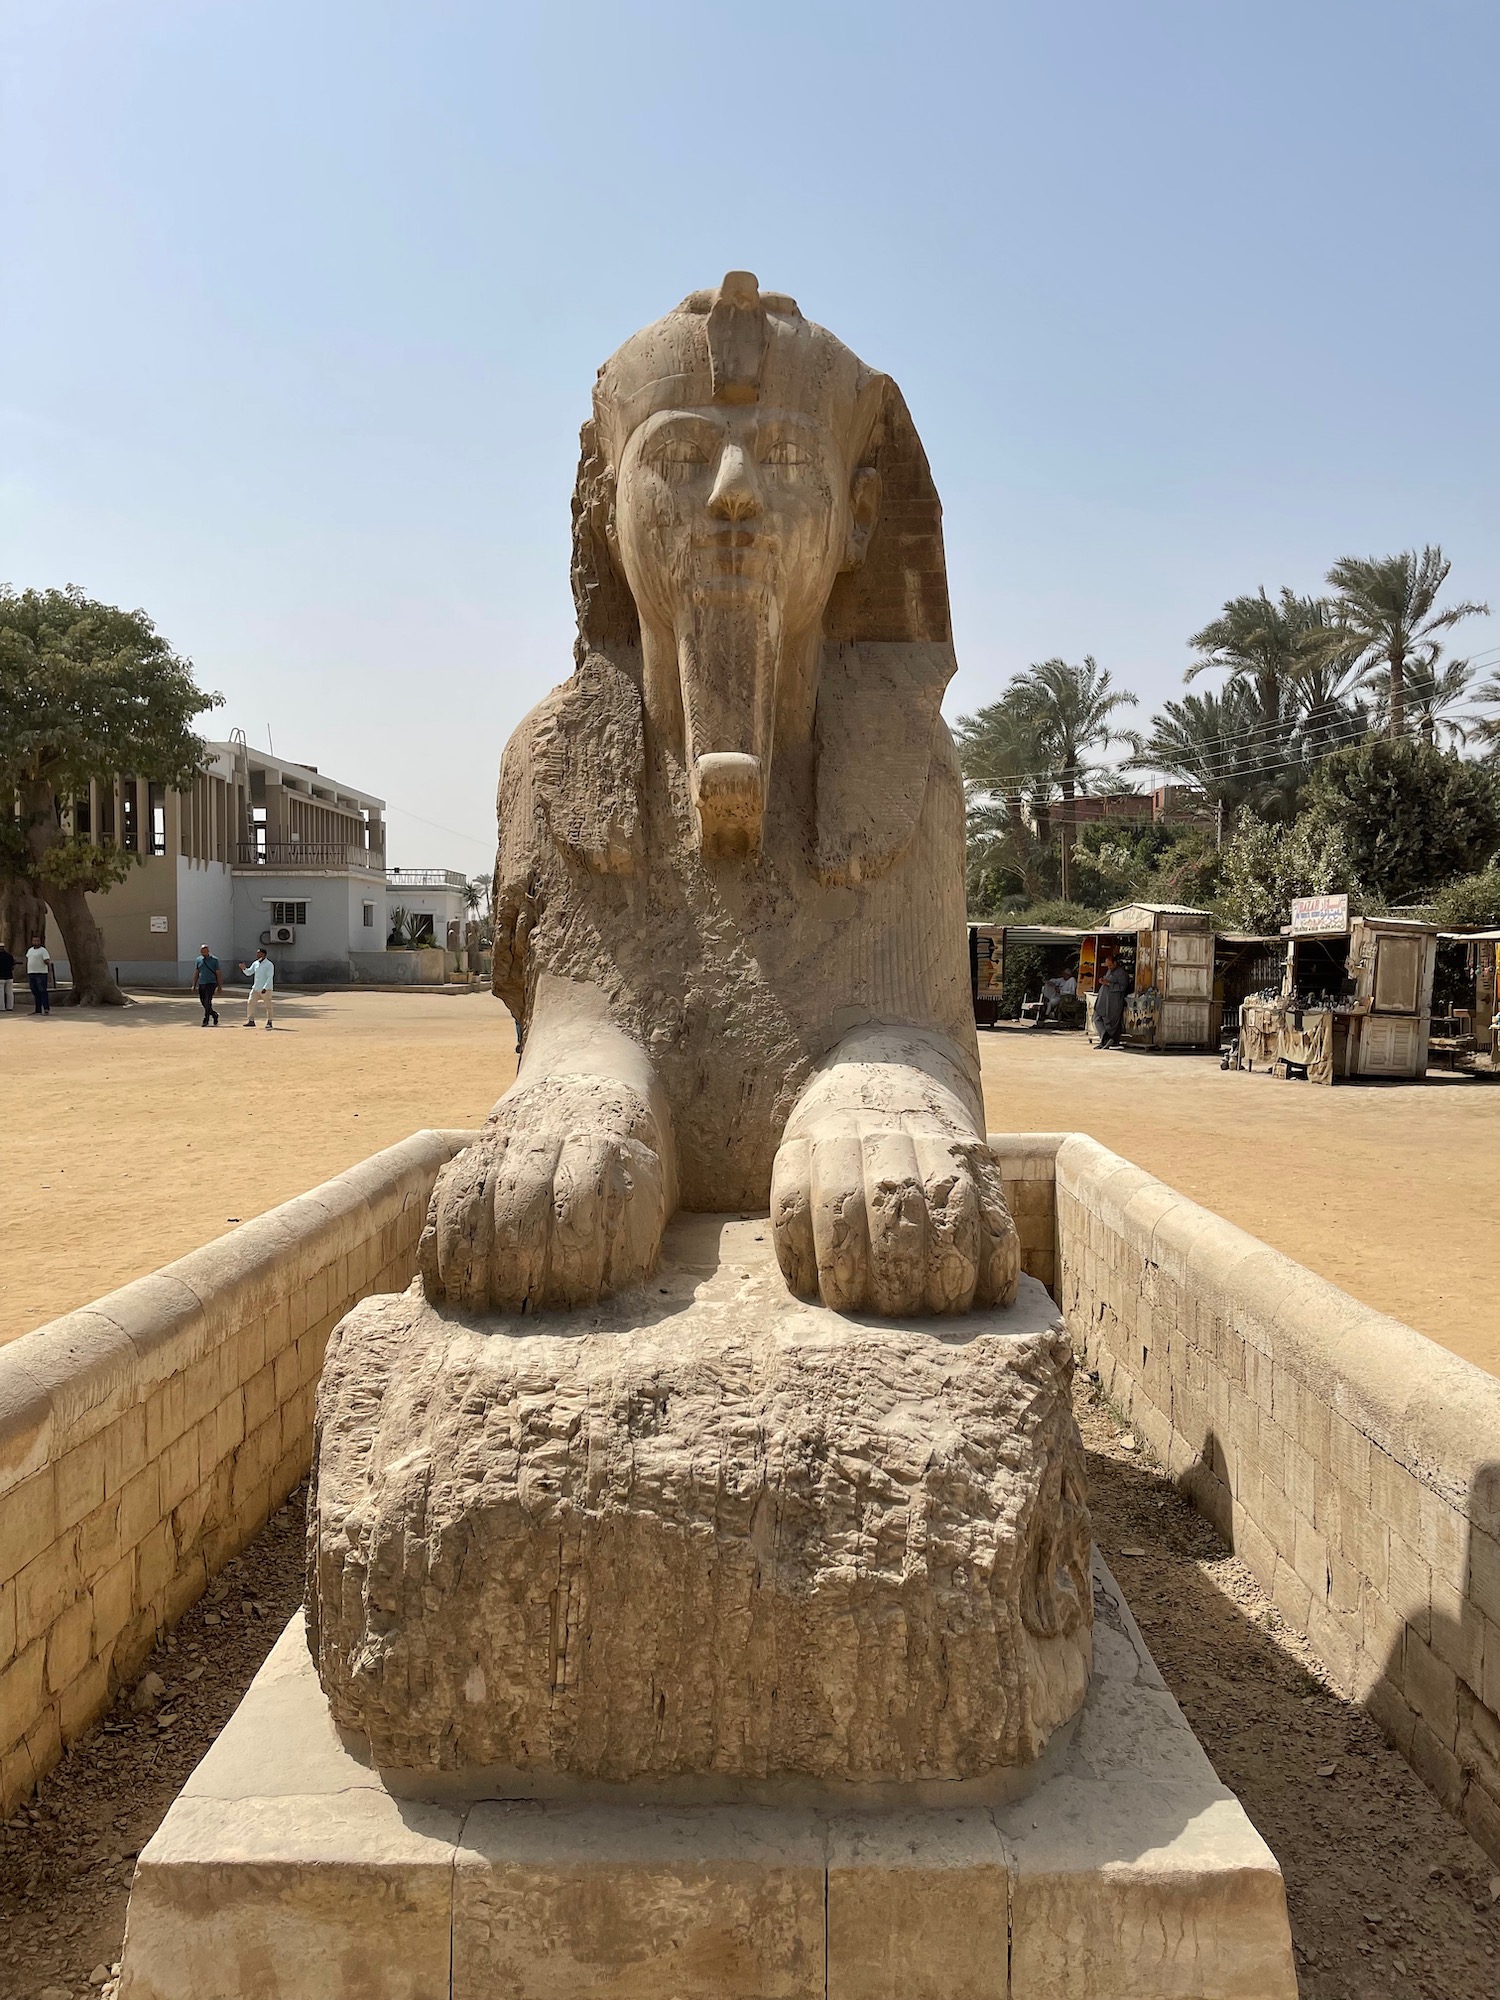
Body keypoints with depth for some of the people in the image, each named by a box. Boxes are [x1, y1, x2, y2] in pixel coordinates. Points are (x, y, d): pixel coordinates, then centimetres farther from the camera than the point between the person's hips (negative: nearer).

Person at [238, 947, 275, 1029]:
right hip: (256, 988, 7)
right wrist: (244, 969, -8)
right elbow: (249, 973, 14)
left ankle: (269, 1022, 10)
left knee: (268, 1006, 1)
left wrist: (265, 988, -23)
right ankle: (251, 1020, 4)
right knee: (250, 1003, -1)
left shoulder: (269, 965, -10)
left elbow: (270, 978, -15)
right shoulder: (255, 963, 11)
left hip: (266, 989, -7)